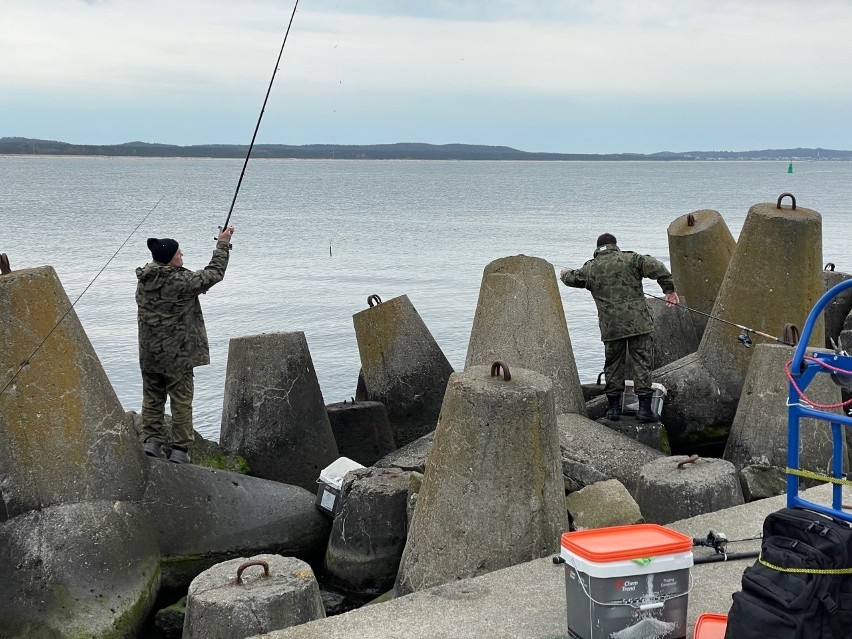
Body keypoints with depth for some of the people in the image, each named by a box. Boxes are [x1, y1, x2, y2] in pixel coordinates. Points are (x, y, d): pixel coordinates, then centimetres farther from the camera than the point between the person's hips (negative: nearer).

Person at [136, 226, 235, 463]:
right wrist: (223, 243, 3)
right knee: (181, 399, 3)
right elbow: (214, 273, -7)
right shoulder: (181, 281, -17)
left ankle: (151, 440, 12)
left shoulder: (144, 281, 3)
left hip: (149, 353, 6)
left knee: (152, 397, 15)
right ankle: (180, 448, 6)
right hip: (177, 354, -6)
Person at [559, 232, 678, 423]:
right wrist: (669, 290, 3)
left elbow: (572, 279, 29)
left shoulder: (590, 268, 9)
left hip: (610, 327, 2)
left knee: (613, 365, 15)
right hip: (638, 322, -2)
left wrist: (564, 273, 52)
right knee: (642, 363, 1)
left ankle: (614, 407, 18)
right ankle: (644, 408, -2)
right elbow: (657, 268, -8)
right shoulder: (630, 259, 2)